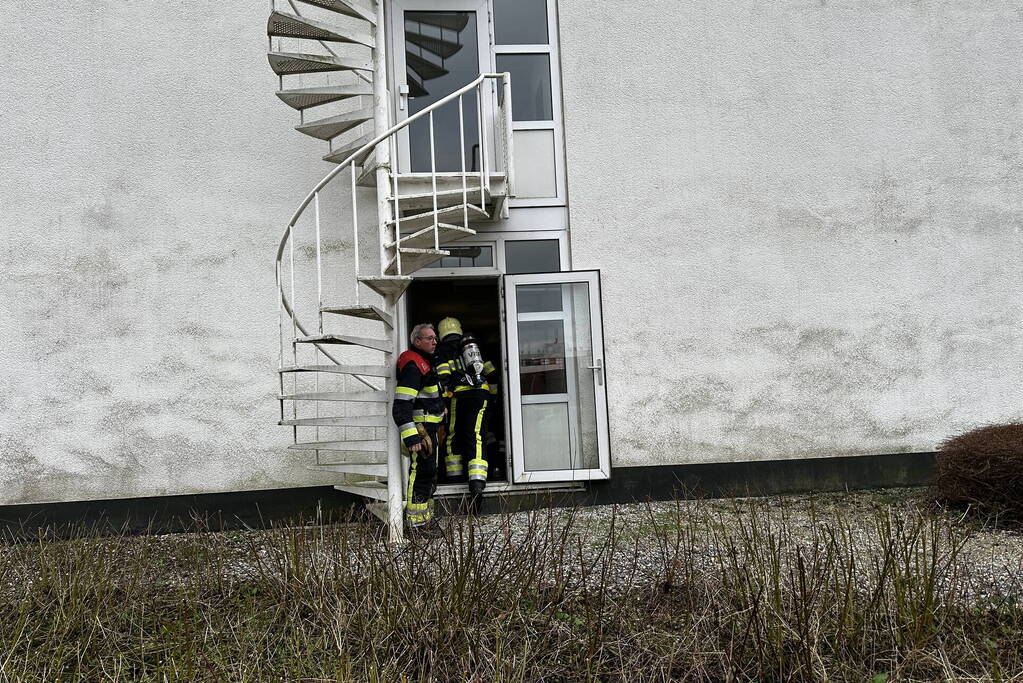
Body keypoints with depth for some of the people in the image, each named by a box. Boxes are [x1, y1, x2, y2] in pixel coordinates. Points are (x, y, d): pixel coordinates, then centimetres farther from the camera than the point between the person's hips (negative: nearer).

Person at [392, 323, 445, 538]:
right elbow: (401, 406, -24)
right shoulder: (413, 365, -17)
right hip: (419, 429, -11)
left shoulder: (425, 363, 17)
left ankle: (426, 518, 27)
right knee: (421, 472, -8)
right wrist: (411, 437, -29)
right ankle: (417, 523, -2)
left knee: (429, 474, 17)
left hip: (428, 429, 11)